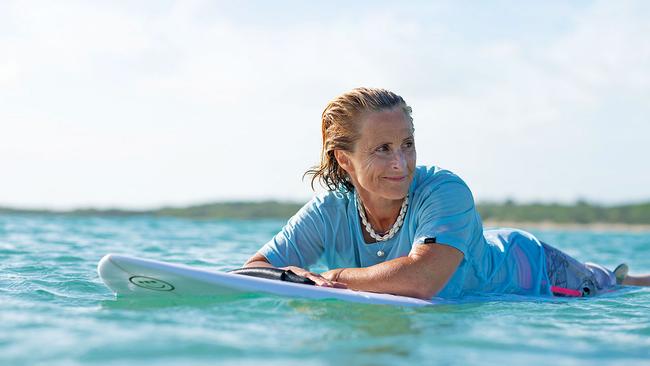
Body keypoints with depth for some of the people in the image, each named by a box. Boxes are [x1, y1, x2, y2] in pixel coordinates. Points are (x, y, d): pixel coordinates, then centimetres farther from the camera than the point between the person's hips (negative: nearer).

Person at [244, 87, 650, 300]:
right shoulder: (330, 211, -28)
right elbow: (255, 270, -25)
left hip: (531, 271, -5)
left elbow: (422, 279, -56)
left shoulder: (445, 192, -41)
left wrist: (330, 279, -46)